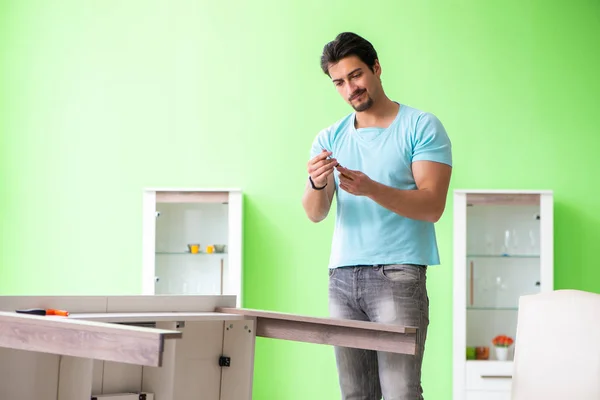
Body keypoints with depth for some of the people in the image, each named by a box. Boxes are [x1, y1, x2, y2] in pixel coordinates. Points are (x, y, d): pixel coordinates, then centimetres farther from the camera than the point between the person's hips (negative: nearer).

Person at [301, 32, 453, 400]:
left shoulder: (423, 127, 1)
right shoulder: (330, 139, 14)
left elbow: (433, 206, -9)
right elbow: (315, 214, 7)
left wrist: (371, 189, -22)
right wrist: (317, 185, -16)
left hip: (398, 273, -4)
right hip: (342, 275, 4)